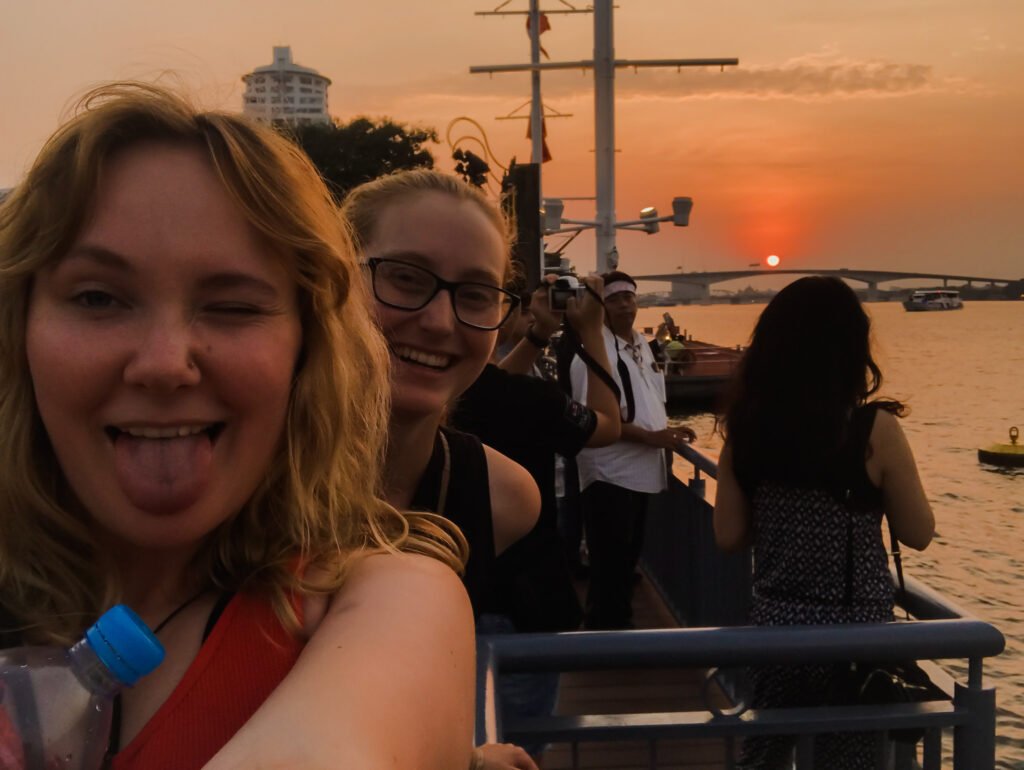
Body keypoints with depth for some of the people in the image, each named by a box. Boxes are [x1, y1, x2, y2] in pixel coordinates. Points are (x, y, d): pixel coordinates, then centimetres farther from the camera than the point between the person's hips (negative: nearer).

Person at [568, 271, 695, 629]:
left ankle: (620, 621, 33)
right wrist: (651, 437, -20)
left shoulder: (641, 344, 12)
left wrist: (668, 429, 7)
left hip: (641, 471, 9)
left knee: (627, 560, 19)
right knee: (610, 568, -2)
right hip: (609, 476, -9)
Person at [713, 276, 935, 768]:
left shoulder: (748, 427, -5)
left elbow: (730, 536, 0)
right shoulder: (875, 428, -14)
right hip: (853, 628, -3)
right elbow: (918, 534, -4)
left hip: (774, 622, 3)